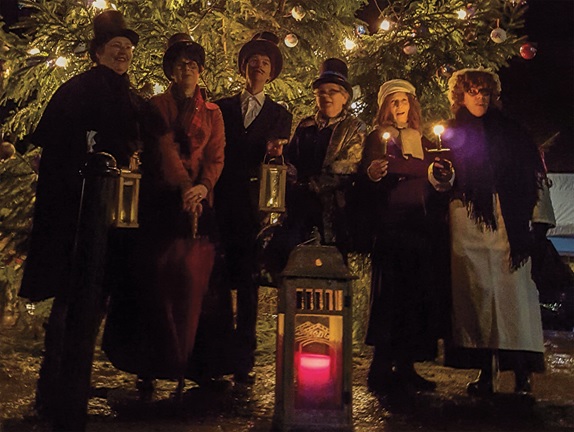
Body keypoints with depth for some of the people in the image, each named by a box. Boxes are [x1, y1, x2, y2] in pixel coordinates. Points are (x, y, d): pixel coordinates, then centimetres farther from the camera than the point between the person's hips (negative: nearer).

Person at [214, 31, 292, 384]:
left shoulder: (280, 114, 15)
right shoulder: (222, 107, 16)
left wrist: (274, 151, -16)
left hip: (256, 205, 0)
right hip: (222, 202, 0)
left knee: (249, 282, -1)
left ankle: (244, 361, 3)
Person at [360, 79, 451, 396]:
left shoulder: (423, 142, 22)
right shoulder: (378, 139, 8)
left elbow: (435, 180, 22)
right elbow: (367, 182, -2)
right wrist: (372, 174, -24)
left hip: (423, 227, 5)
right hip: (392, 225, -5)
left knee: (420, 296, 2)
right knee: (390, 294, -10)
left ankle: (406, 366, 10)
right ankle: (381, 367, -3)